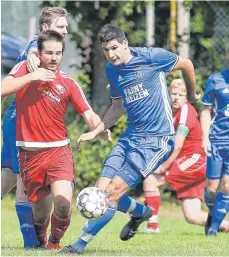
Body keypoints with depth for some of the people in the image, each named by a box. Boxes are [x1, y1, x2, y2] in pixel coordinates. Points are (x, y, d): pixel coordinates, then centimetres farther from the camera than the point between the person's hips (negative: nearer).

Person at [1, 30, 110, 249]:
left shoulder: (68, 83, 1)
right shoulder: (25, 69, 0)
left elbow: (89, 116, -3)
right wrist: (31, 77, -21)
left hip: (58, 151, 0)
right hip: (30, 154, 0)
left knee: (63, 204, -20)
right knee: (40, 210, 6)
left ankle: (55, 242, 9)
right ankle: (39, 242, 39)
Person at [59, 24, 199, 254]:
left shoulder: (151, 57, -13)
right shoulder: (111, 70, 7)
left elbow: (186, 65, 4)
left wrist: (191, 95, 19)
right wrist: (95, 132, 10)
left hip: (157, 140, -7)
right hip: (131, 136, 7)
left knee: (112, 192, -15)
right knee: (101, 190, 0)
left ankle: (80, 245, -9)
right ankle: (141, 212, 30)